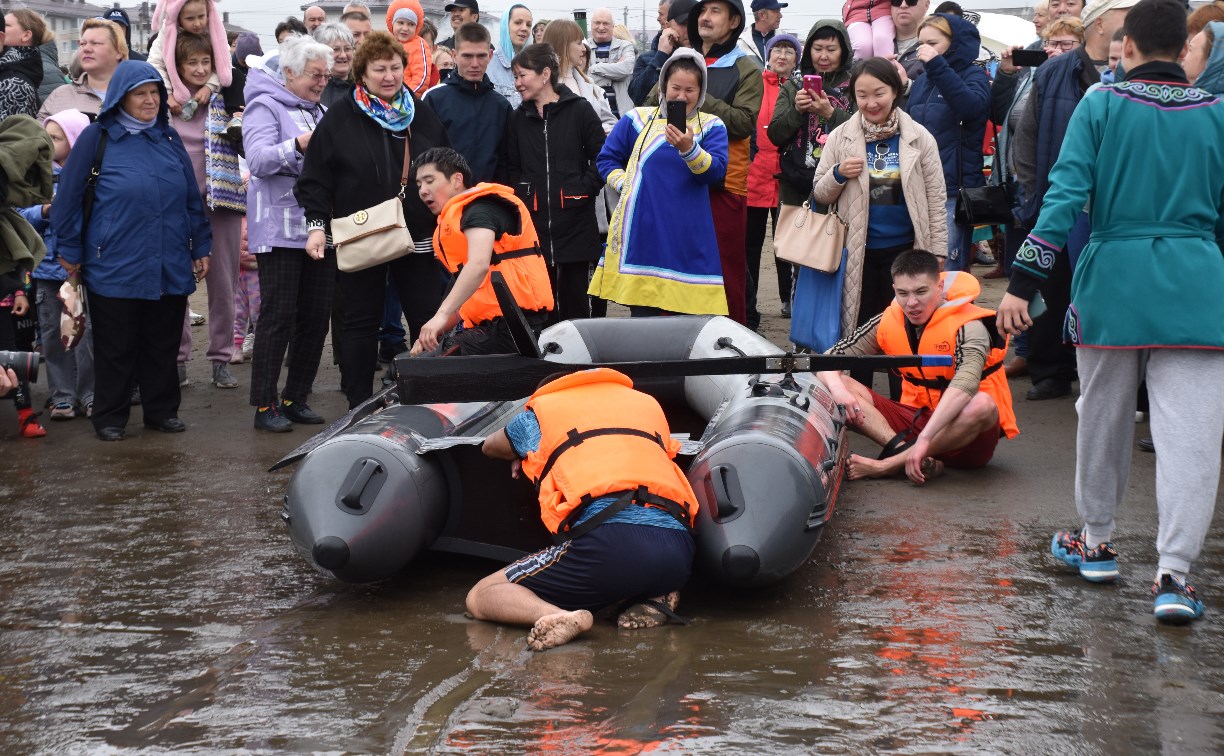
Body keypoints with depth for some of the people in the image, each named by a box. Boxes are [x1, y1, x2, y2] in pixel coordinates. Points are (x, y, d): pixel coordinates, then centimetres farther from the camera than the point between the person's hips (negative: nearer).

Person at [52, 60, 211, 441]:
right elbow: (68, 196, -1)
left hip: (170, 266, 4)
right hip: (115, 265, -4)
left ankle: (162, 410, 23)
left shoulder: (169, 138, 10)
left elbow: (192, 197, 13)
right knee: (116, 348, 4)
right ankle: (110, 417, 15)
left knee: (163, 345, 10)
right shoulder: (98, 137, -3)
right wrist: (70, 250, 0)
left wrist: (201, 247, 11)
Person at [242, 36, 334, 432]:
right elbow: (259, 159, -18)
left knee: (316, 316, 6)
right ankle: (265, 406, -1)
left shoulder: (318, 112, 21)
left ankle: (295, 399, 16)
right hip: (280, 230, -7)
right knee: (278, 315, -7)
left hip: (320, 230, 7)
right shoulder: (265, 106, -3)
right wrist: (298, 145, -31)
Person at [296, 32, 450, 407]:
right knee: (361, 323, 5)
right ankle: (359, 405, 13)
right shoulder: (340, 119, -1)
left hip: (418, 237, 2)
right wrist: (317, 224, -13)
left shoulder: (423, 115, 8)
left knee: (428, 320, 3)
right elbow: (316, 178, -2)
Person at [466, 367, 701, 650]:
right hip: (678, 550, 5)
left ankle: (559, 616, -22)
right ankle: (657, 598, 7)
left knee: (481, 597, 8)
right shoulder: (647, 403, 33)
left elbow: (491, 447, 44)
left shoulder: (541, 409, 24)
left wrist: (524, 456, 66)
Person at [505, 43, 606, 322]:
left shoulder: (579, 110, 0)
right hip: (533, 223, 3)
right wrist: (520, 195, 3)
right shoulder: (518, 118, 12)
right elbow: (512, 167, 17)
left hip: (575, 222, -3)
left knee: (575, 299, 3)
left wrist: (585, 189, -7)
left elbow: (602, 157, 0)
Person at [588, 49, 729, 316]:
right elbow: (608, 158, 16)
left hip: (688, 237, -1)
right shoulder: (638, 119, 10)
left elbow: (716, 171, -11)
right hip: (643, 231, 1)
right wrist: (625, 184, -2)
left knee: (687, 321, 0)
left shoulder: (711, 126, 5)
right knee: (642, 313, 3)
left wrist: (689, 149, -29)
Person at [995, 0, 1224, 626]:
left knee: (1103, 418, 17)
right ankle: (1174, 573, -10)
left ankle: (1095, 541, 32)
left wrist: (1023, 282, -6)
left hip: (1112, 281, 0)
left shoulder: (1101, 105, 1)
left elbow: (1065, 197, -6)